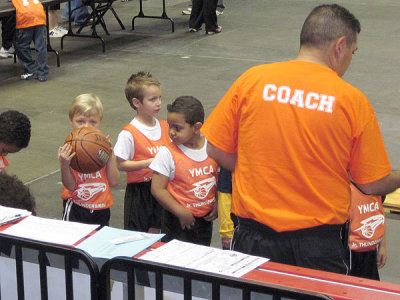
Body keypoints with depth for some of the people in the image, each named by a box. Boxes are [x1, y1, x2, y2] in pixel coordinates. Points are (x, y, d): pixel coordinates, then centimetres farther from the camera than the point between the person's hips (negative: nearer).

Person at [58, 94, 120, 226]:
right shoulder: (68, 149, -8)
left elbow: (114, 182, -4)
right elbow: (70, 186, -12)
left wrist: (110, 156, -14)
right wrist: (64, 165, -28)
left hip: (101, 209, 3)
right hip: (75, 209, -3)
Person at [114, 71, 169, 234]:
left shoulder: (164, 126, 4)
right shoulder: (129, 133, -15)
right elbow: (121, 164, -15)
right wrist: (147, 163, -23)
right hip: (138, 190, -5)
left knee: (155, 230, 14)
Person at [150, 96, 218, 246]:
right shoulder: (167, 153, -14)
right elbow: (158, 189, -15)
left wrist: (217, 204, -2)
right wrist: (182, 213, -17)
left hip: (205, 218, 4)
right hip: (177, 222, -3)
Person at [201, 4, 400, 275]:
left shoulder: (252, 80, -4)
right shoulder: (353, 100, -7)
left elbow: (216, 150, 2)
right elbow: (373, 185, -3)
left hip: (254, 234, 2)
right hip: (320, 240, -1)